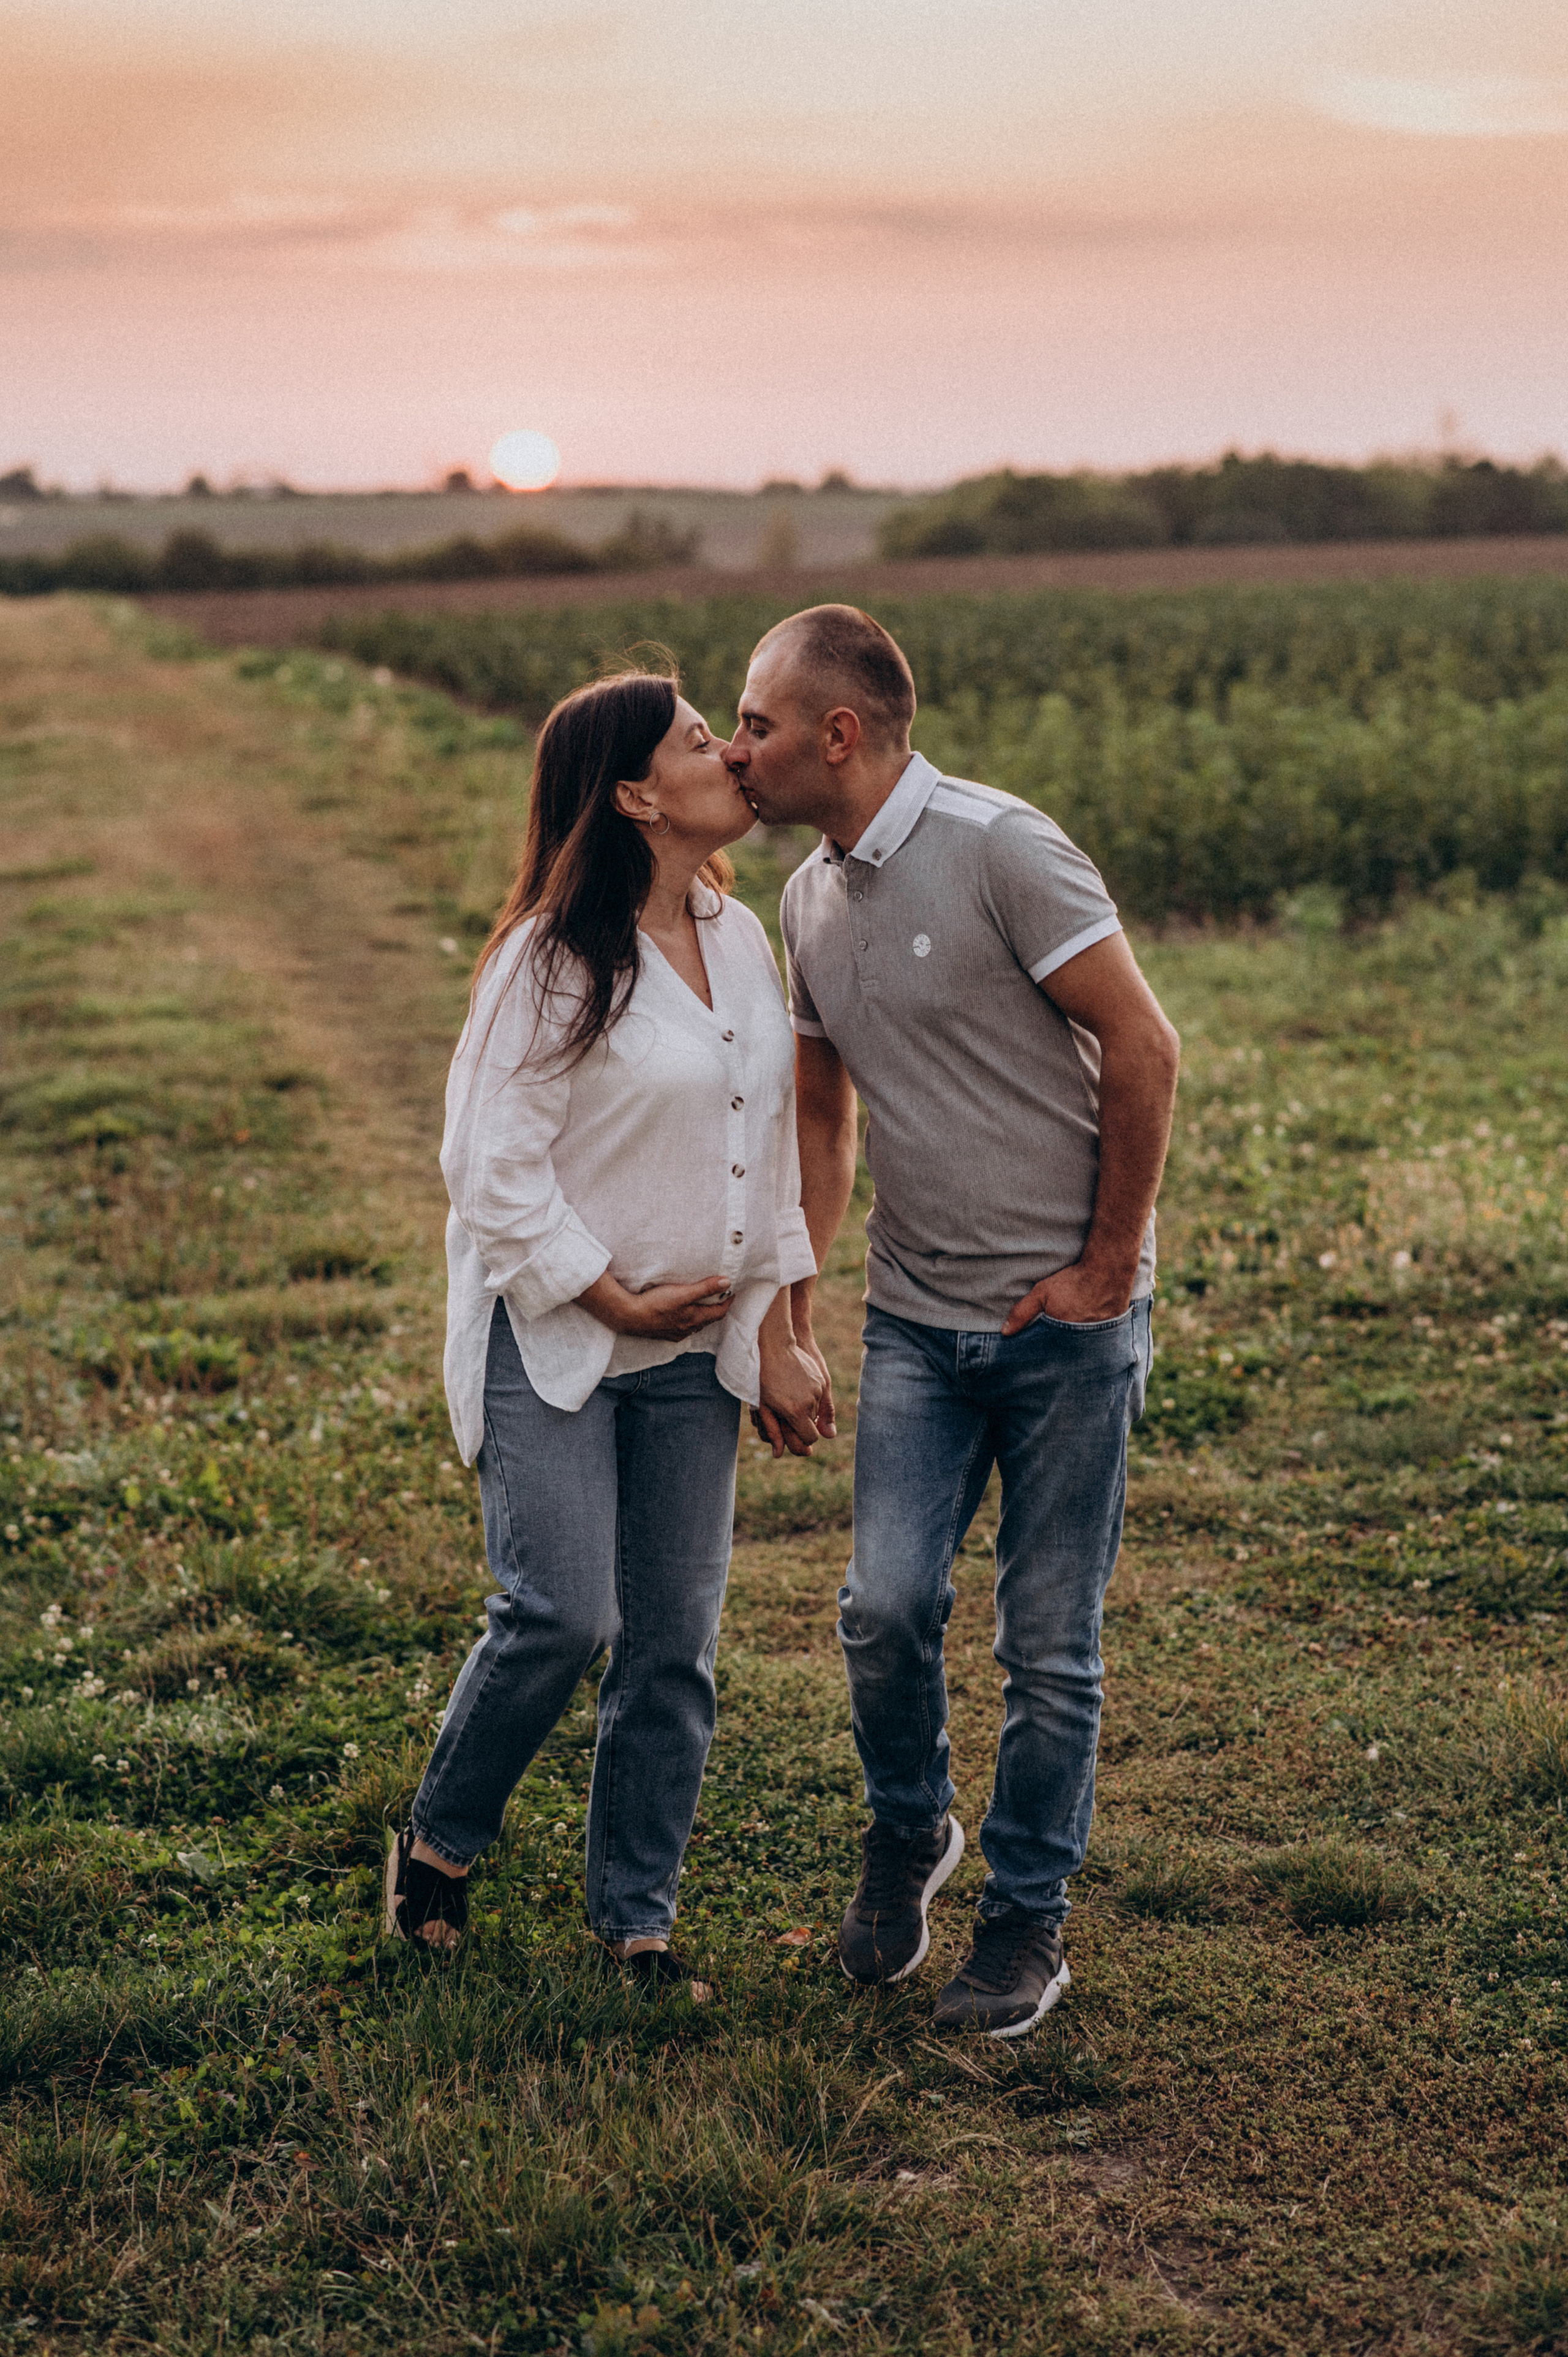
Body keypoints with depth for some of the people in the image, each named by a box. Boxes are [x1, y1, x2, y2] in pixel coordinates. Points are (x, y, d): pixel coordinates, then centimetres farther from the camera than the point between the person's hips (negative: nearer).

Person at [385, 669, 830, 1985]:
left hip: (693, 1345, 6)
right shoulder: (555, 960, -14)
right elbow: (496, 1172, -14)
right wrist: (616, 1301, -10)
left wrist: (775, 1336, 9)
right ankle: (438, 1847, 13)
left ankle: (639, 1921, 18)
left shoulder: (742, 942, 7)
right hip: (552, 1337, -6)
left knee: (676, 1639, 5)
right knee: (562, 1614, -12)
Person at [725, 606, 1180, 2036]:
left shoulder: (999, 849, -14)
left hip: (1066, 1317, -5)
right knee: (887, 1606, -4)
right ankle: (908, 1836, 24)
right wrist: (793, 1305, 16)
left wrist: (1109, 1264, -10)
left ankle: (1028, 1920, 20)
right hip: (917, 1321, 5)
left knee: (1050, 1644, 3)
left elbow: (1143, 1050, -13)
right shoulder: (811, 899, 9)